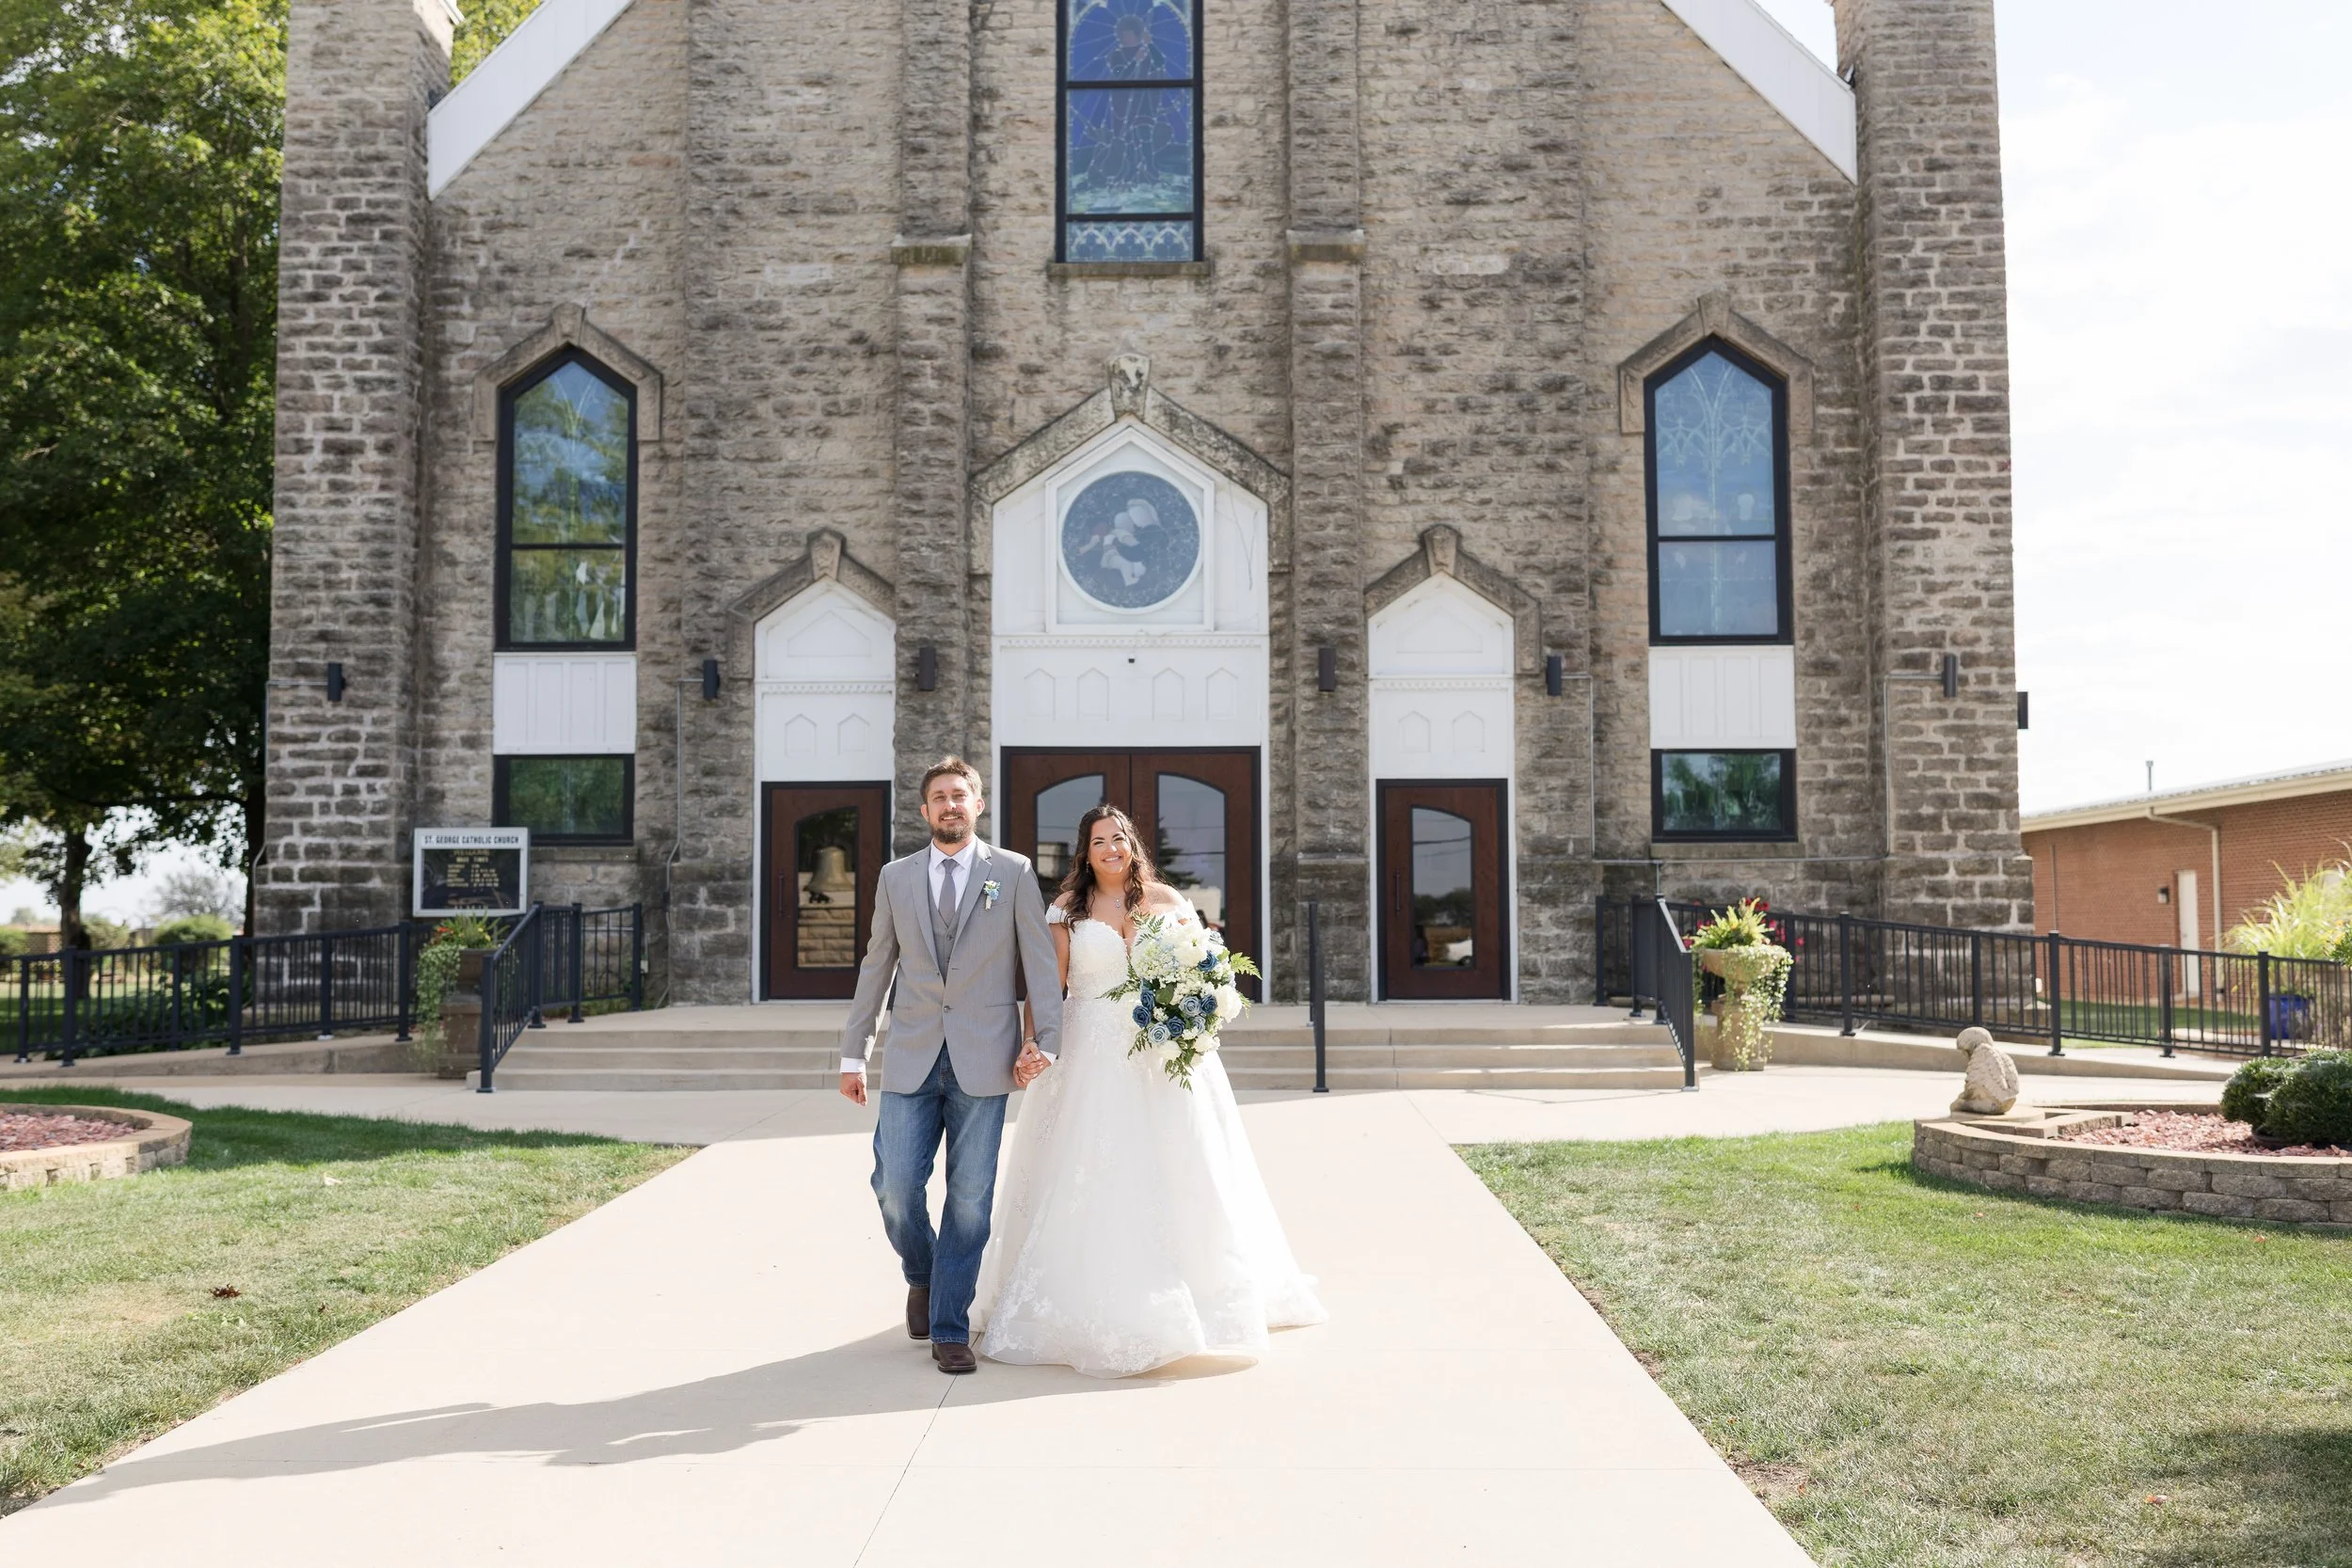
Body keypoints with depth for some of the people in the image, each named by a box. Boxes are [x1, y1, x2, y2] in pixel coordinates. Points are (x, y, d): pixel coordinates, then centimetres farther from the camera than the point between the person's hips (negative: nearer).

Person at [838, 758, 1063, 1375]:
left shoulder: (1013, 872, 5)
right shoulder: (896, 877, 11)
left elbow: (1040, 960, 1)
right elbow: (876, 967, 14)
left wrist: (1046, 1039, -9)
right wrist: (853, 1052, 11)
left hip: (983, 1060, -1)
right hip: (912, 1057, 2)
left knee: (970, 1197, 1)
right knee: (895, 1186, -5)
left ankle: (949, 1329, 14)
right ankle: (922, 1277, 26)